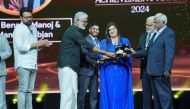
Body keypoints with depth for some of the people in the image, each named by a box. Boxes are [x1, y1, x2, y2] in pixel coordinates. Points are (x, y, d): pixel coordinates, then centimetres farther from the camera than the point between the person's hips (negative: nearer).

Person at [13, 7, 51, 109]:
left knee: (29, 90, 8)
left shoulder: (33, 28, 16)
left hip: (33, 64, 7)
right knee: (23, 90, -9)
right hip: (23, 65, -7)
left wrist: (42, 44, 0)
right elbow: (20, 47, -16)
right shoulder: (18, 29, -5)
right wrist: (36, 44, -14)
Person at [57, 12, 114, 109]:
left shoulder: (75, 31, 19)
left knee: (73, 93, 7)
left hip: (71, 66, 10)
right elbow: (88, 46, -17)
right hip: (67, 66, -10)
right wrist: (106, 53, -16)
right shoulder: (73, 31, -12)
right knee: (68, 93, -11)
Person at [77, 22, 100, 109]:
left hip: (94, 70, 7)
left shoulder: (98, 41, 18)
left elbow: (97, 55, 16)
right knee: (82, 92, -4)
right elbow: (84, 55, -15)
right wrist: (96, 62, -20)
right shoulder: (85, 40, -7)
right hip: (85, 70, -7)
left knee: (94, 93, 7)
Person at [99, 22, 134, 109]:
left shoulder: (125, 41, 11)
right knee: (109, 93, -3)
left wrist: (125, 55, -20)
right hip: (109, 72, 0)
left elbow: (129, 56, 3)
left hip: (122, 71, 0)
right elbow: (101, 56, -2)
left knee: (122, 93, -1)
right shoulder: (103, 42, 11)